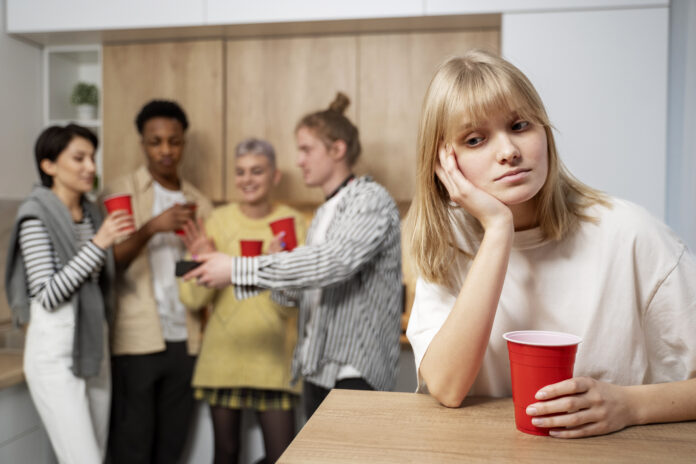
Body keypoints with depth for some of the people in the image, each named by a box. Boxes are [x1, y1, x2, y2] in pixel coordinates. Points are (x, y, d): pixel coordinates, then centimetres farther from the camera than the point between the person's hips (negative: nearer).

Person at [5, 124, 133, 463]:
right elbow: (47, 295, -18)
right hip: (56, 351, -7)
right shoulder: (36, 216, -11)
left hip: (94, 346, 7)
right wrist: (98, 243, -22)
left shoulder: (92, 213, 8)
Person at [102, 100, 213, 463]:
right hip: (138, 339, -4)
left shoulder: (198, 202, 12)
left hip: (185, 339, 4)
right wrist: (152, 227, -22)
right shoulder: (121, 192, 0)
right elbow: (109, 262, -12)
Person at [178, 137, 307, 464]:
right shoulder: (218, 220, 0)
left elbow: (291, 302, -7)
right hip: (224, 350, 2)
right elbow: (192, 299, -2)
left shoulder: (291, 222, -4)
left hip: (272, 354, -1)